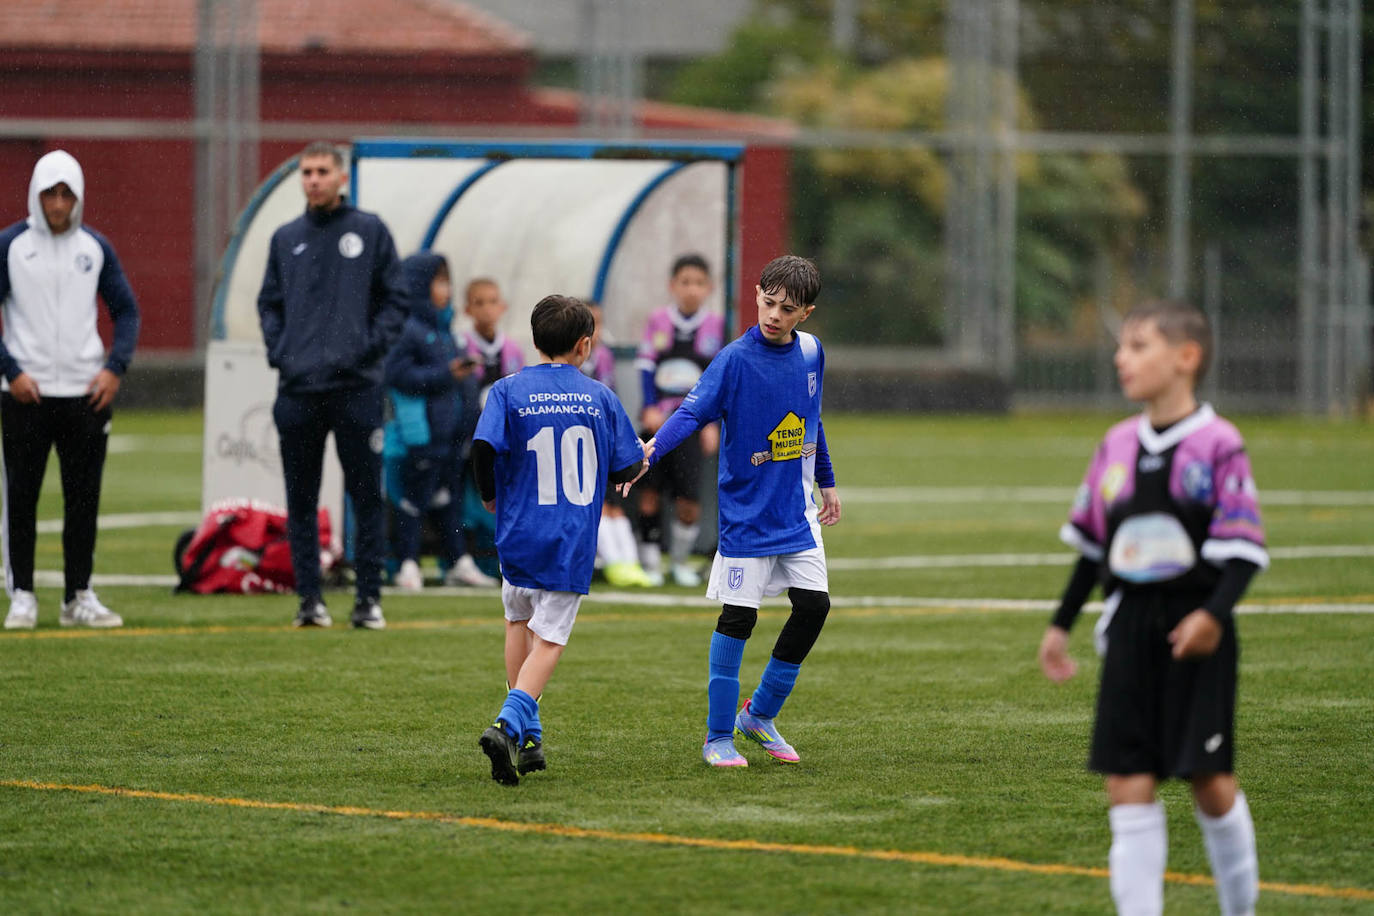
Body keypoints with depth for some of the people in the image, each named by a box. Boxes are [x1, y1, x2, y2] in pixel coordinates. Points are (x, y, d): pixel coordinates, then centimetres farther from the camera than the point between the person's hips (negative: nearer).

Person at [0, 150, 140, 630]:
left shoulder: (96, 248, 9)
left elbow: (126, 311, 14)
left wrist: (114, 368, -1)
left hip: (86, 394, 2)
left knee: (83, 498, 4)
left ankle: (78, 597, 10)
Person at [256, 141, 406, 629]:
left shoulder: (370, 231, 4)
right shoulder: (285, 239, 12)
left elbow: (396, 298, 5)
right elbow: (269, 304, 18)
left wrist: (372, 346, -7)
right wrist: (277, 351, 2)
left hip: (356, 386, -3)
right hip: (297, 387, 3)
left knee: (366, 497, -1)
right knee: (301, 501, 4)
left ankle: (369, 597, 4)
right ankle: (309, 598, 9)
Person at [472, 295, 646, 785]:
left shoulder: (509, 391, -2)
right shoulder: (600, 397, 2)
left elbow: (483, 447, -16)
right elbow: (625, 469, 7)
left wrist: (491, 496, 4)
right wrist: (645, 458, 31)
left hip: (520, 533, 1)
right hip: (573, 542, -1)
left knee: (519, 620, 23)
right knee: (549, 639, -1)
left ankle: (528, 734, 21)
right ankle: (510, 724, -23)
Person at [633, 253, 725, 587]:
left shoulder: (715, 325, 3)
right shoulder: (657, 321, 2)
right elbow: (646, 367, 2)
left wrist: (712, 422, -1)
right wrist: (650, 408, -9)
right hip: (657, 419, 1)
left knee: (689, 499, -7)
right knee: (650, 492, 2)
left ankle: (680, 559, 12)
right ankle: (650, 559, 14)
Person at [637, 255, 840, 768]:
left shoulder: (810, 351, 4)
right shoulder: (737, 359, -14)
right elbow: (693, 411, -25)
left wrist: (826, 483, 27)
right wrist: (651, 450, -43)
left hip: (797, 510, 5)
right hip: (747, 511, -5)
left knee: (814, 605, -2)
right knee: (738, 617, -5)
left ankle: (760, 715, 16)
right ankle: (718, 737, 4)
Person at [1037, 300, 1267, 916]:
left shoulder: (1217, 444, -8)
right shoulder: (1117, 447, 9)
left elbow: (1244, 550, -10)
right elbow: (1093, 546, 19)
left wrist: (1214, 612, -24)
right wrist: (1061, 623, 19)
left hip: (1194, 634, -5)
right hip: (1130, 628, 5)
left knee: (1209, 778, -1)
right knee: (1127, 780, -3)